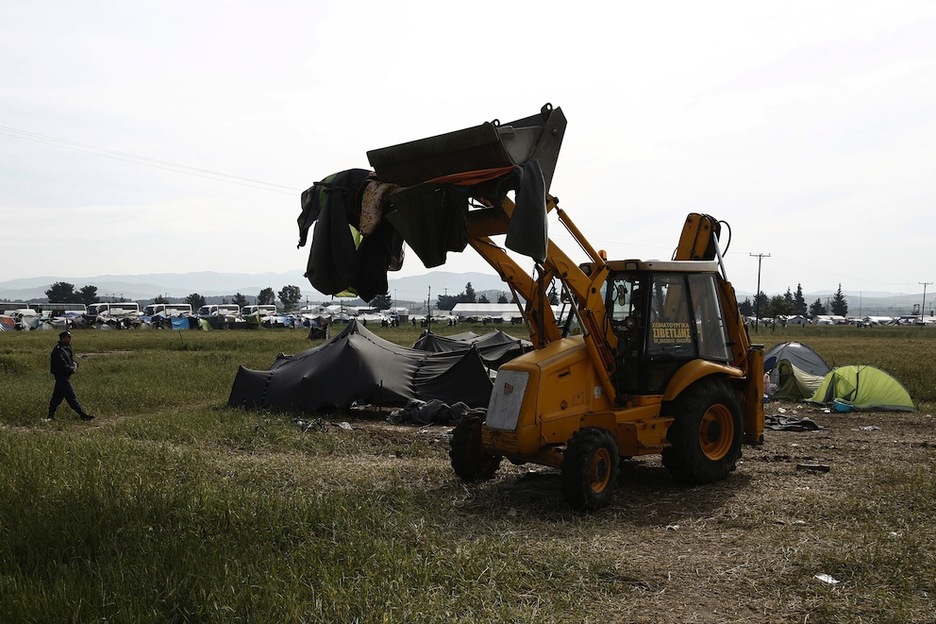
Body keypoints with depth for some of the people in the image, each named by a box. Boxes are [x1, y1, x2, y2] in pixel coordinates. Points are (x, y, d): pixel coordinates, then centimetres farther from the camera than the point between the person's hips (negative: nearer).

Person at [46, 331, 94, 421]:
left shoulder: (67, 348, 14)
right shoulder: (58, 350, -18)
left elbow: (72, 360, 20)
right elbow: (62, 365, -23)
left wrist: (74, 365, -2)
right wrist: (72, 369, -11)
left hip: (66, 376, 10)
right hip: (62, 377, -10)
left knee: (57, 397, 13)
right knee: (71, 397, -7)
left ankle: (51, 415, 19)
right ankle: (83, 415, -6)